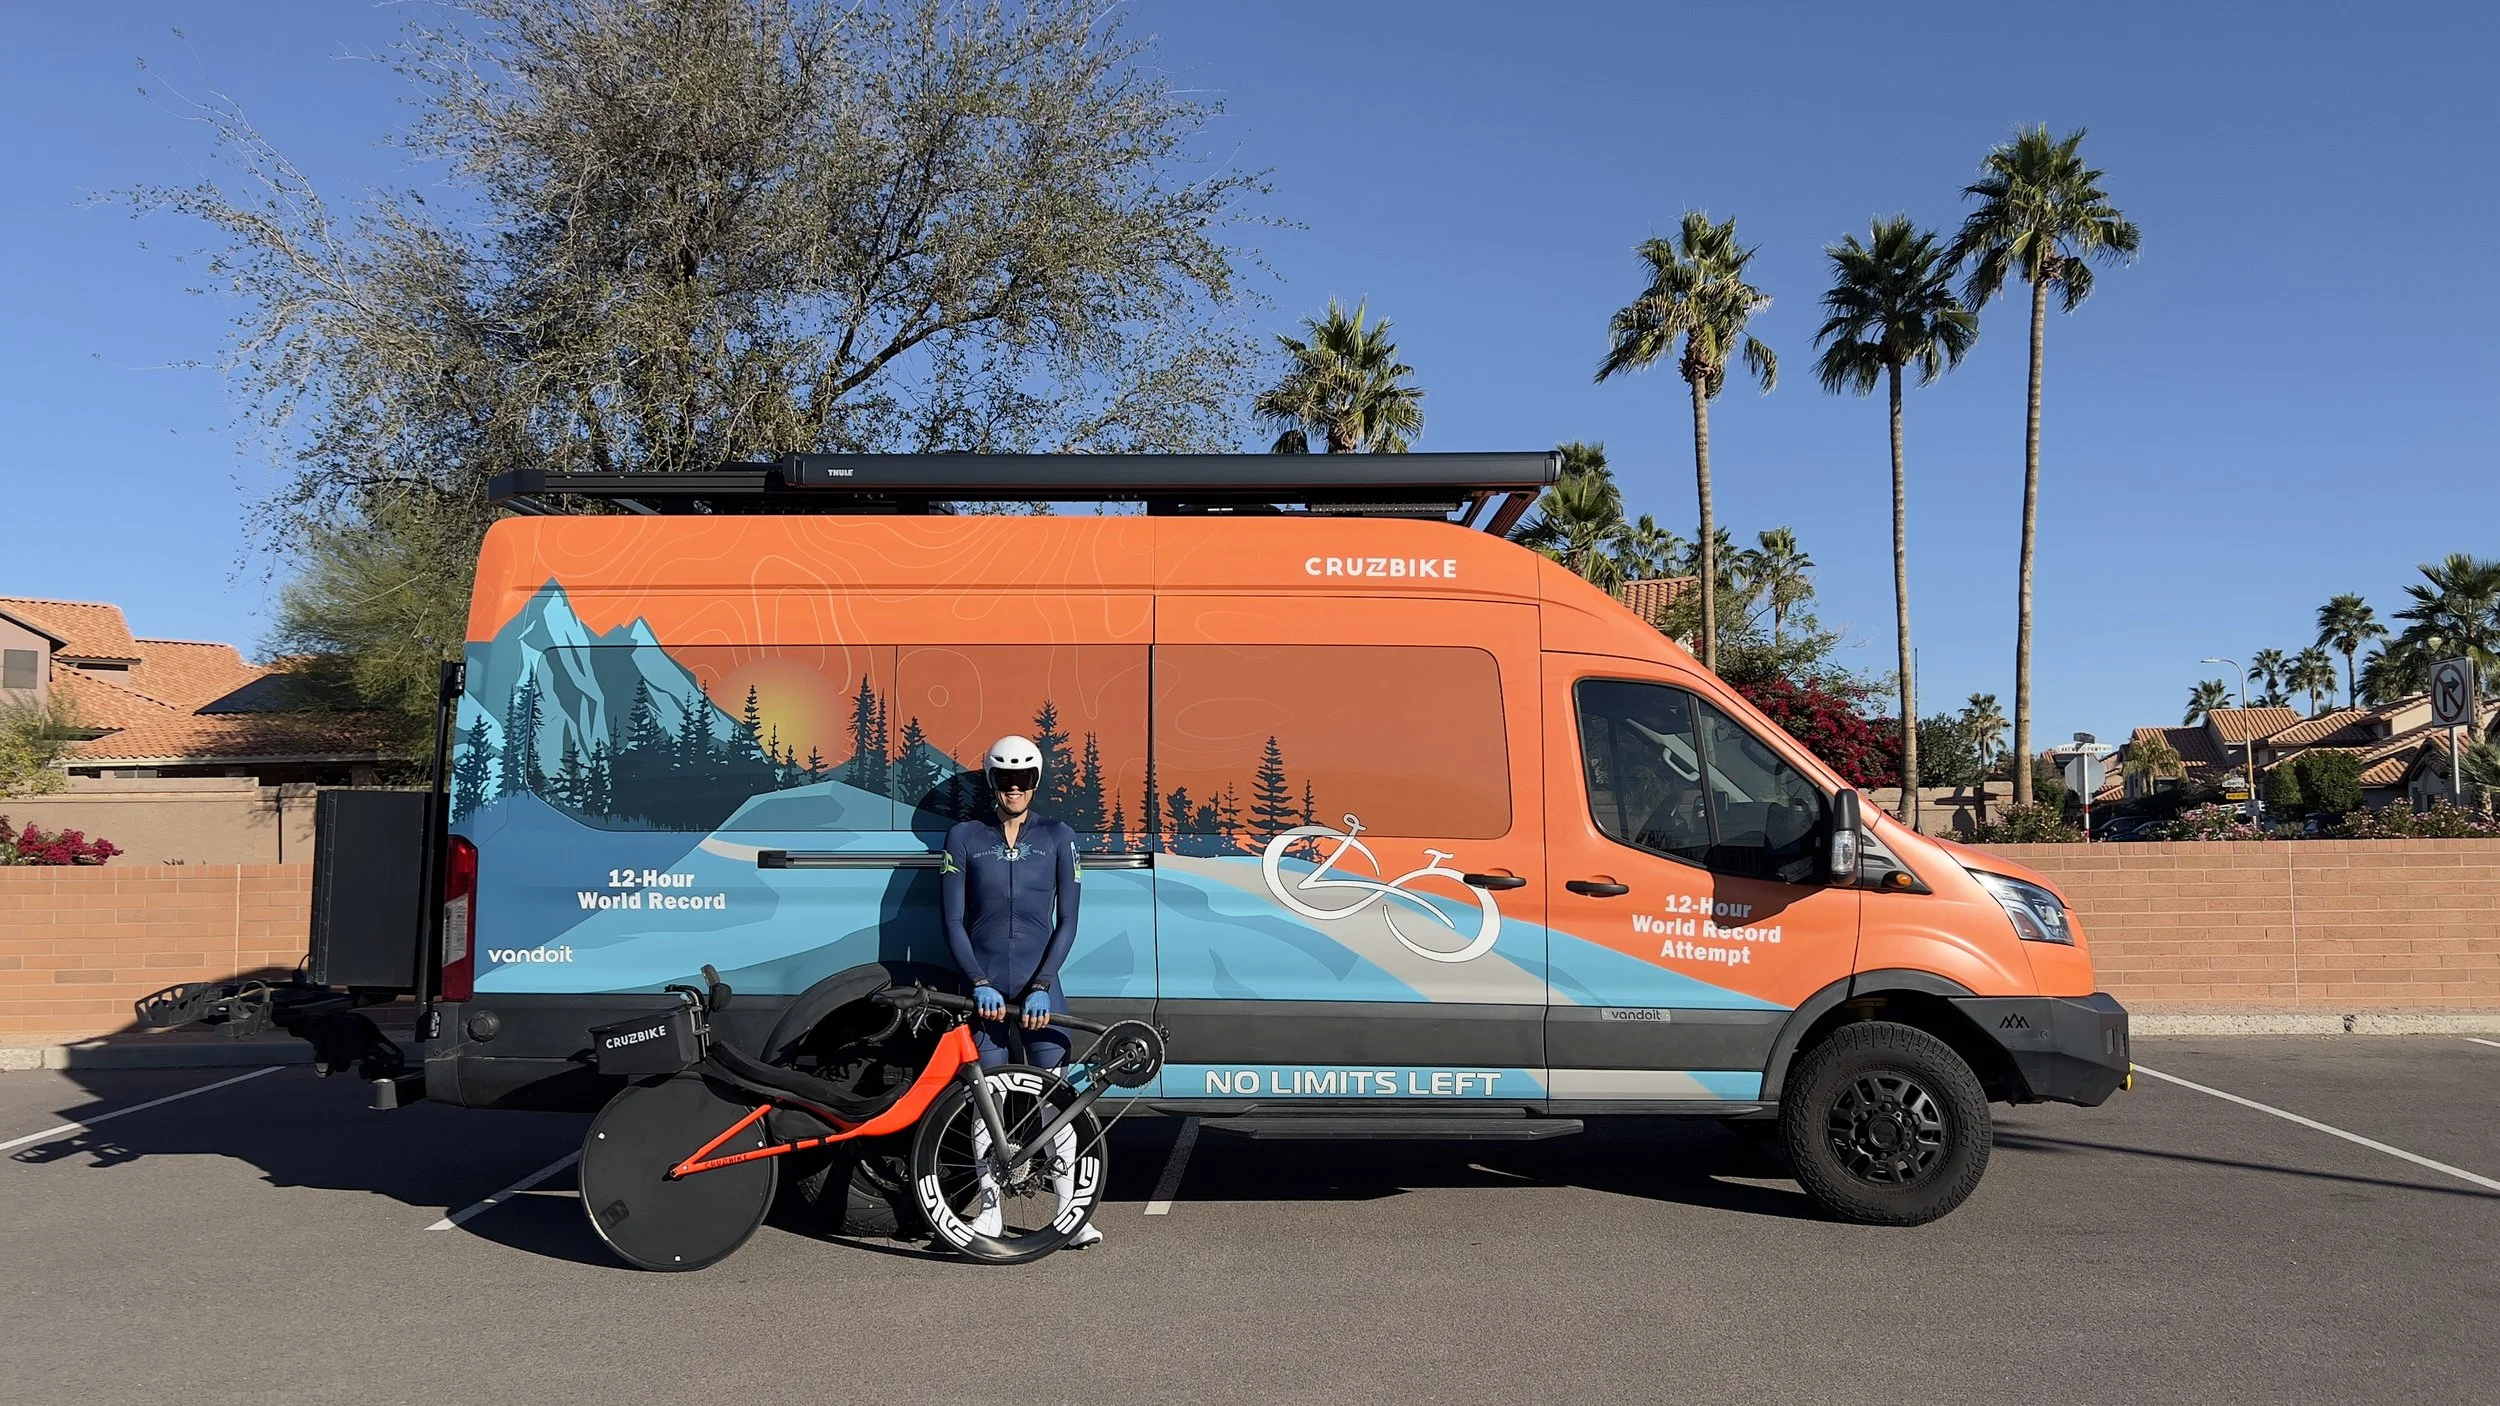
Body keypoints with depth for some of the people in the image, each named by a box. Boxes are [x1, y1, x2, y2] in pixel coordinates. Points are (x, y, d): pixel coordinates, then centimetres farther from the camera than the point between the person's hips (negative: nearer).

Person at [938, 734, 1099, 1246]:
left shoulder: (1058, 837, 4)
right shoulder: (964, 837, 4)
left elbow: (1066, 920, 1)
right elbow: (952, 920, 1)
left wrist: (1041, 986, -9)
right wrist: (980, 983, -10)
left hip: (1041, 984, 0)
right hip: (984, 986, 0)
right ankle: (990, 1207, 15)